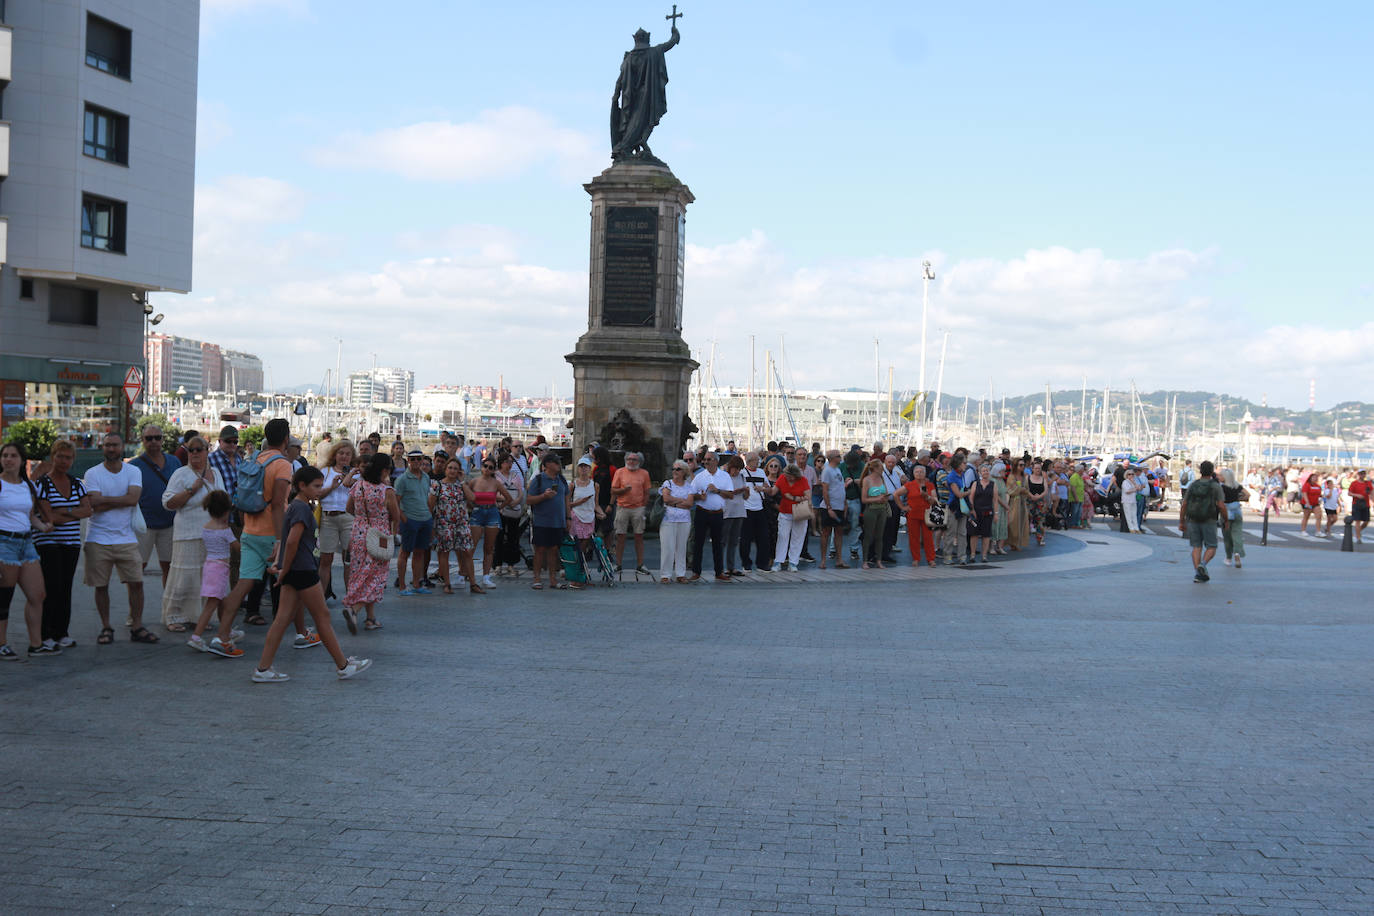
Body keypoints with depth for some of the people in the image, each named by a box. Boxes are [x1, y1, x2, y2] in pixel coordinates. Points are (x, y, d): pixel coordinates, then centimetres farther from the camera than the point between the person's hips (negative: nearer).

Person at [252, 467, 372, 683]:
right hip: (302, 570, -9)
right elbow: (292, 541, -23)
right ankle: (343, 666, 10)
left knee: (284, 618, 7)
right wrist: (284, 569, -15)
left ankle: (263, 669, 6)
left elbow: (284, 539, 19)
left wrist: (278, 564, 10)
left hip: (292, 571, 9)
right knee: (322, 616, 0)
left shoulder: (293, 506, 16)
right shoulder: (302, 508, -16)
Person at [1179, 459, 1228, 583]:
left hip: (1192, 521, 3)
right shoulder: (1216, 486, -4)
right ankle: (1202, 565, -18)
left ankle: (1197, 573, -1)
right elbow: (1221, 506, -11)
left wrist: (1181, 522, 8)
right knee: (1211, 548, 7)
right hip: (1209, 522, -3)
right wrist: (1226, 521, 2)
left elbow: (1183, 505, 2)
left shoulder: (1192, 485, 5)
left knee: (1197, 547, 8)